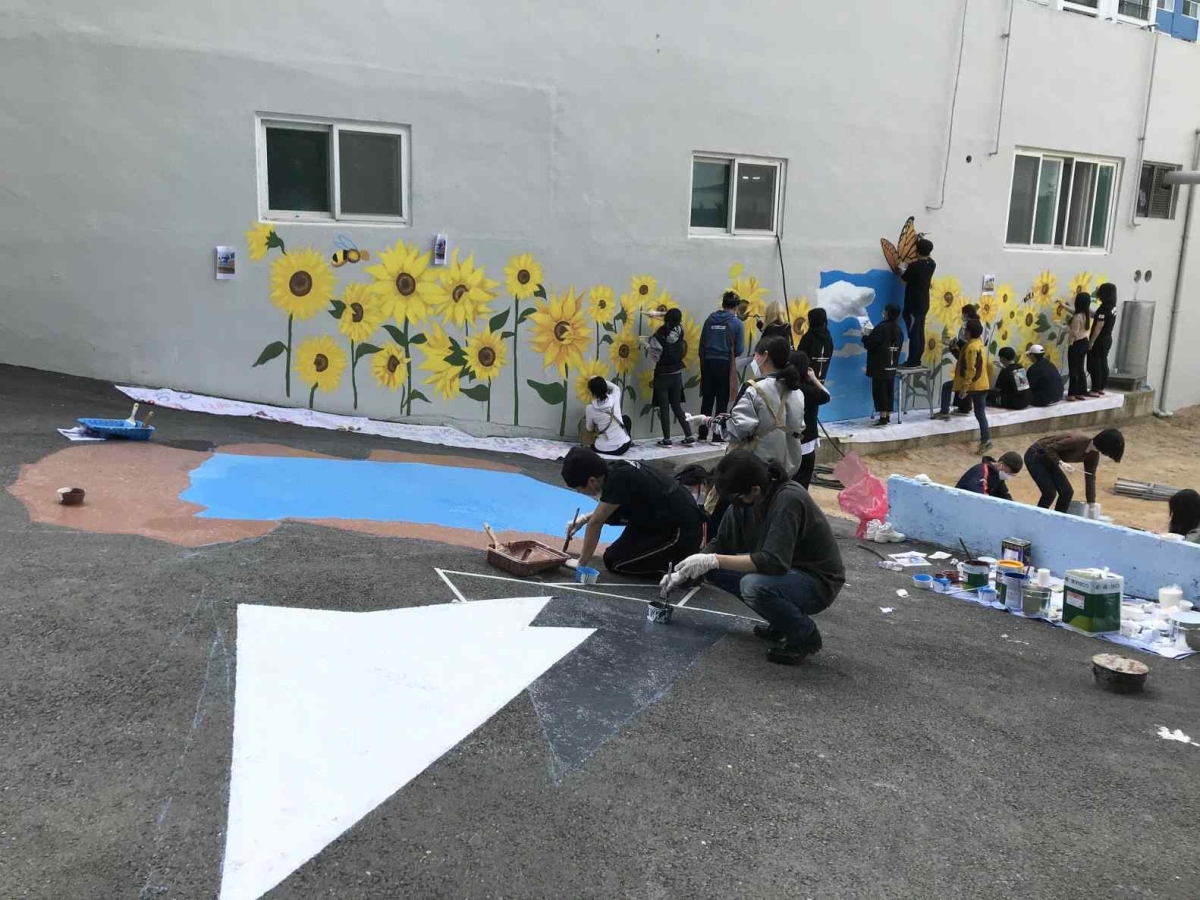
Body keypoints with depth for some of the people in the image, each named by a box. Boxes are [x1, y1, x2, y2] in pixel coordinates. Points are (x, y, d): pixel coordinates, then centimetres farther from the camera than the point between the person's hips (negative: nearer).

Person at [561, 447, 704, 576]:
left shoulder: (618, 478, -23)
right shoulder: (614, 468, 3)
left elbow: (596, 523, -15)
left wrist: (581, 562, -5)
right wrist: (584, 518, 19)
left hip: (682, 534, -9)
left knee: (613, 562, -3)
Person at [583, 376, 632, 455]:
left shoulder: (590, 408, -13)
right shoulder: (614, 399, -8)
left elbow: (590, 429, 5)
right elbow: (616, 388, 18)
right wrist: (601, 381, 23)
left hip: (603, 450, -1)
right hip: (623, 446, 1)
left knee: (593, 445, 39)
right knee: (626, 418, 33)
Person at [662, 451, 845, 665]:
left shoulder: (787, 500, -30)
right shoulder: (744, 498, -8)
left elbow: (774, 561, -36)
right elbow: (721, 542, 4)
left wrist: (714, 561, -34)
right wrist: (684, 572, -6)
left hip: (818, 582, -8)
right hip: (785, 569, 8)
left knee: (754, 586, -34)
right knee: (713, 569, 0)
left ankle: (805, 635, -6)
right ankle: (780, 622, 11)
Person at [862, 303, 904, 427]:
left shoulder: (881, 328, -17)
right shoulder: (898, 329, 7)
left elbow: (869, 344, -15)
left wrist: (865, 336, 6)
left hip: (880, 365, -8)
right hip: (892, 364, 8)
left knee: (879, 390, -4)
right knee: (889, 390, 11)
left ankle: (883, 418, -7)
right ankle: (888, 417, 15)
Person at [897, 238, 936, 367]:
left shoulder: (914, 266, -18)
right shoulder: (931, 264, 5)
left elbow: (903, 280, -6)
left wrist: (900, 272, 15)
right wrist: (923, 241, 32)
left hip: (913, 305, -8)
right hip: (923, 304, 8)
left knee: (913, 334, -6)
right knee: (920, 333, 10)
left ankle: (912, 362, -4)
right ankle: (917, 361, 15)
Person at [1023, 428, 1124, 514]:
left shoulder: (1093, 455, -5)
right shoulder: (1078, 441, -30)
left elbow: (1090, 478, 2)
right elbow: (1049, 448, -25)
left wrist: (1092, 506, 2)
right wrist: (1060, 463, -40)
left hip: (1048, 460, 9)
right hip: (1035, 456, -8)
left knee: (1067, 492, 1)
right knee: (1050, 493, -16)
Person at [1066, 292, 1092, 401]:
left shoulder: (1077, 317, -22)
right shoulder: (1086, 314, 5)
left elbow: (1075, 333, -23)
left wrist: (1067, 328, -6)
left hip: (1076, 344, -9)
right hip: (1084, 342, 9)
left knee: (1073, 370, -3)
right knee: (1081, 369, 14)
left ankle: (1072, 394, -1)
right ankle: (1081, 393, 17)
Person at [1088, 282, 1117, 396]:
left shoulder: (1104, 308, -20)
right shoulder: (1113, 307, 8)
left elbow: (1099, 326, -22)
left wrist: (1092, 341, -19)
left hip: (1100, 340, -9)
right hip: (1107, 339, 9)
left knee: (1094, 365, -4)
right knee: (1103, 364, 14)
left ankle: (1095, 390, -3)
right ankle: (1101, 388, 20)